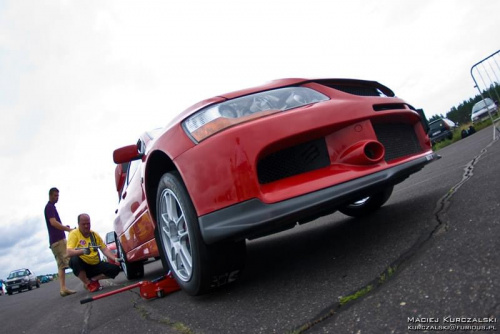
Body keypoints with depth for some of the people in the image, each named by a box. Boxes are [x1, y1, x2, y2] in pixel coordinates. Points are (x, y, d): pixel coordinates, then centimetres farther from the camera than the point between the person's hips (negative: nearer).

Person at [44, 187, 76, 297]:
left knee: (61, 265, 5)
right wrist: (68, 229, -19)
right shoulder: (50, 206, -5)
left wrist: (65, 227, 13)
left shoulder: (51, 207, 24)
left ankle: (63, 288, 2)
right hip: (58, 239, -10)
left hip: (54, 241, 10)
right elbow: (53, 222, -17)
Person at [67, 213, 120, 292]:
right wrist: (83, 251, -43)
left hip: (96, 265, 4)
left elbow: (105, 249, 4)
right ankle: (87, 283, -12)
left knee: (115, 269, -13)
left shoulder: (94, 234, 5)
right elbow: (69, 252, -24)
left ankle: (93, 279, 8)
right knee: (74, 259, -36)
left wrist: (115, 258, -13)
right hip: (82, 265, -3)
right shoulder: (74, 234, -10)